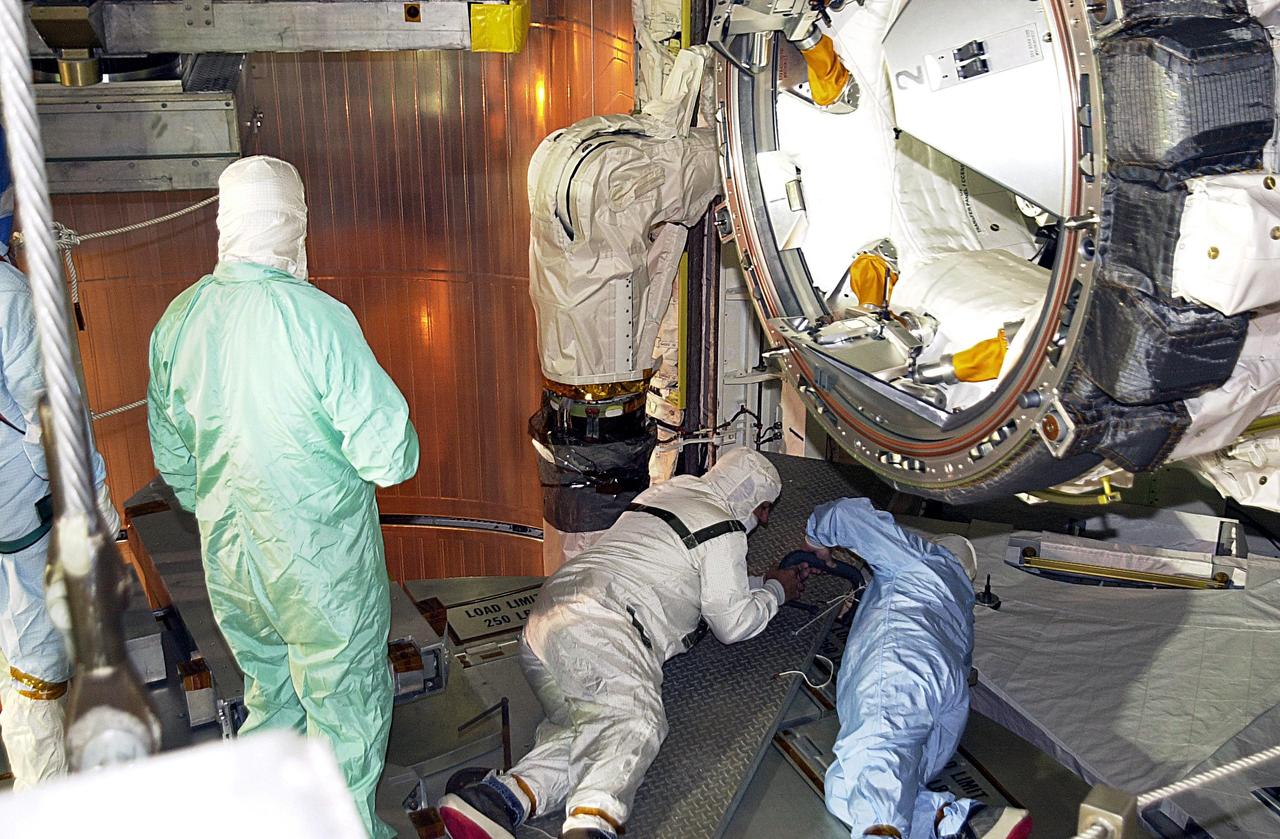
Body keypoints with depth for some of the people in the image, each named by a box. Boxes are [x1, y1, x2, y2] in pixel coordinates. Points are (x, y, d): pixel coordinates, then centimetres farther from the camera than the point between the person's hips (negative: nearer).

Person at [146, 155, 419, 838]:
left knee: (271, 700, 26)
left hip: (228, 565, 7)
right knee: (345, 715, 13)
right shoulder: (316, 317, -22)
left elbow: (172, 461, 10)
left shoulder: (177, 319, -1)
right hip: (324, 570, -6)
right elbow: (390, 455, -22)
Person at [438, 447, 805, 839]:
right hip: (601, 624, -9)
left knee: (590, 732, -9)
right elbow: (731, 624, 11)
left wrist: (762, 582, 43)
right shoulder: (723, 527, 6)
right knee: (635, 722, -29)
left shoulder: (668, 491, 31)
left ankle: (503, 795, -34)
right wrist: (775, 591, 27)